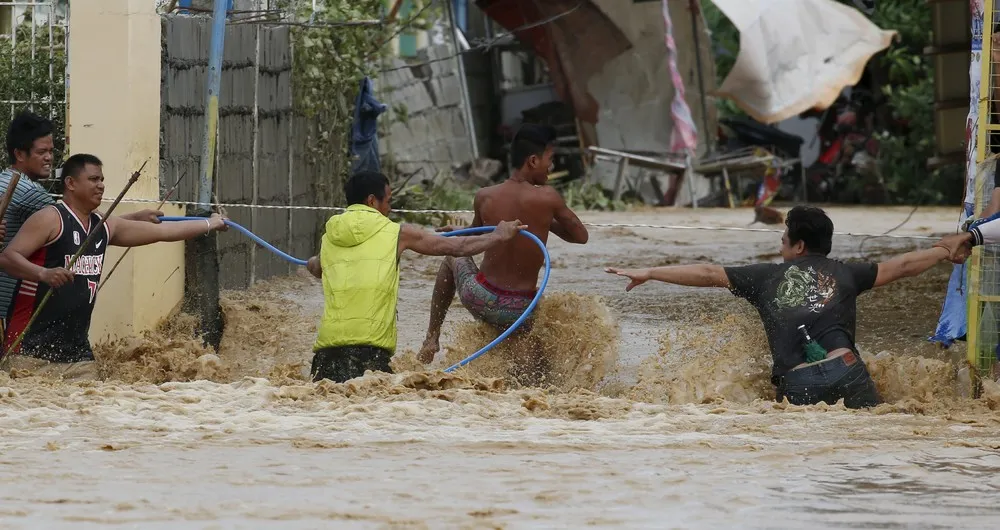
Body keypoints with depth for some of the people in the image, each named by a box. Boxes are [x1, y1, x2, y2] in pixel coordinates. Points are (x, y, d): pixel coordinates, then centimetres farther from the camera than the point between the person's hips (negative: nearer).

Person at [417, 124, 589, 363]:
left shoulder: (484, 197, -5)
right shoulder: (547, 197, -12)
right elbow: (581, 235, 1)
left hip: (479, 300, 2)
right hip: (519, 313, -2)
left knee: (453, 256, 33)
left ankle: (432, 337, 33)